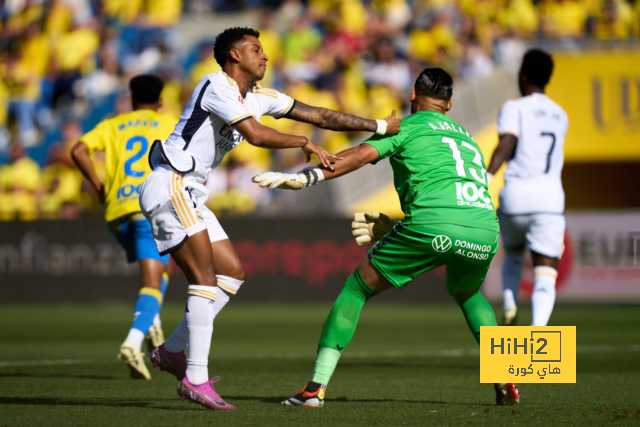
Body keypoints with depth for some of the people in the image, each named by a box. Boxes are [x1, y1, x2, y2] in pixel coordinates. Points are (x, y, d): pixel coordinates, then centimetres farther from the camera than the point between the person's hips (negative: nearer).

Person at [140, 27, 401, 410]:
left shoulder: (258, 97, 16)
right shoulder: (217, 86, -12)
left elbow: (319, 116, 17)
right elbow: (256, 135, -22)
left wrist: (379, 126, 16)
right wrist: (305, 144, -10)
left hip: (189, 194, 10)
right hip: (170, 187, -10)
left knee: (233, 273, 9)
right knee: (206, 279, -16)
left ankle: (172, 351, 14)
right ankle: (196, 379, -18)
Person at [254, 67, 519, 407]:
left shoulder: (407, 127, 18)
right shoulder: (465, 136, 35)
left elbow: (362, 154, -1)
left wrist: (304, 177, -6)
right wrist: (390, 226, 36)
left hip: (434, 225, -5)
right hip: (486, 230, 5)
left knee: (357, 286, 12)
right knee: (467, 294, 37)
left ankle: (316, 387, 5)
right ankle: (506, 382, 25)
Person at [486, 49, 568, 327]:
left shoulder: (514, 109, 2)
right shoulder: (560, 116, 18)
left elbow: (507, 144, -16)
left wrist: (486, 178, -26)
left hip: (516, 193, -1)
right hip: (550, 195, 2)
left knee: (513, 255, 29)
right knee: (545, 277, -6)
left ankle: (509, 305, 8)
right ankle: (538, 328, -29)